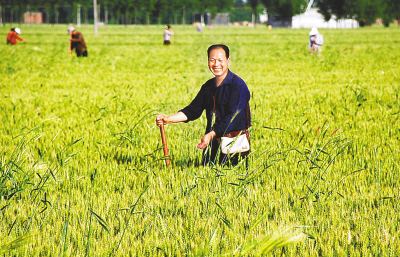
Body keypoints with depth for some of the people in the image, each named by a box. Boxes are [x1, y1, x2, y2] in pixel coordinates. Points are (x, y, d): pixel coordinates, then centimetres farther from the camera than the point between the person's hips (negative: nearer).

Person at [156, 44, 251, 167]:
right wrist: (169, 119, -2)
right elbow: (193, 110, 12)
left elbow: (232, 117, -21)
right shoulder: (208, 86, 12)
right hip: (213, 141, 7)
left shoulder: (238, 85, -13)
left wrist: (211, 135, -29)